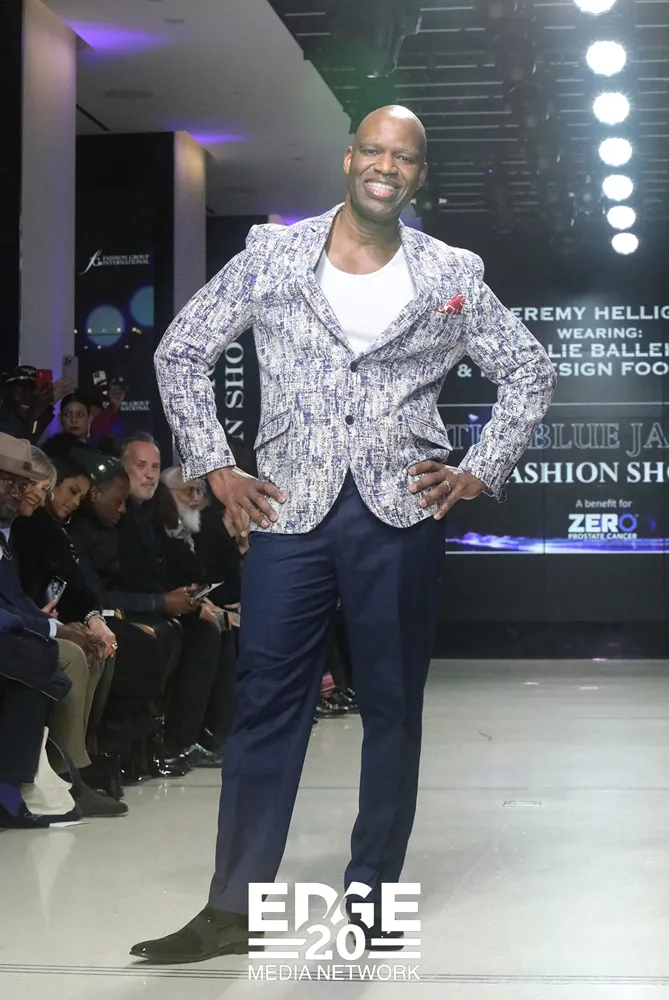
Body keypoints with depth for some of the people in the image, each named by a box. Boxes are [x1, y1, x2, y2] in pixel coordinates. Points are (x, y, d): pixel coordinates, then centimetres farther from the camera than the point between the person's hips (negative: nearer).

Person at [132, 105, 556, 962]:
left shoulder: (453, 277, 6)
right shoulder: (273, 256, 5)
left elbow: (530, 374, 15)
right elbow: (180, 353, 10)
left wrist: (479, 472, 4)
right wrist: (215, 466, 3)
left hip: (402, 515, 1)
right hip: (289, 509, 0)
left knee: (393, 707, 5)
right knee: (265, 704, -1)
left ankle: (372, 899, 15)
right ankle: (234, 908, 5)